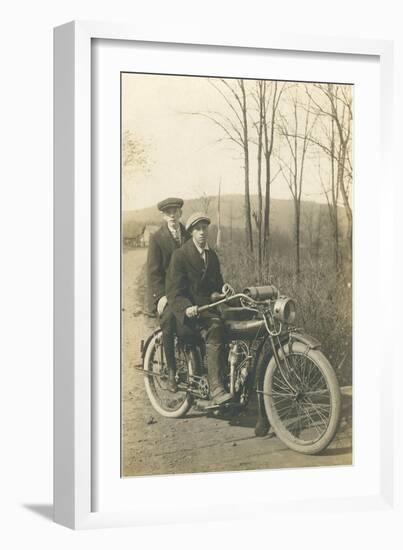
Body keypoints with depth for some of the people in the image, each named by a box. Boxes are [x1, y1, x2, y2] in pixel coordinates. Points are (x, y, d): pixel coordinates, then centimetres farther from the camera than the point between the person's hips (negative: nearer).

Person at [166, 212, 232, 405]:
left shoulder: (212, 255, 20)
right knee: (214, 327, -35)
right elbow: (174, 293, -8)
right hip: (190, 312, -7)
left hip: (209, 307, 7)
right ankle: (216, 389, -41)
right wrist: (187, 308, -26)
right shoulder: (180, 255, -2)